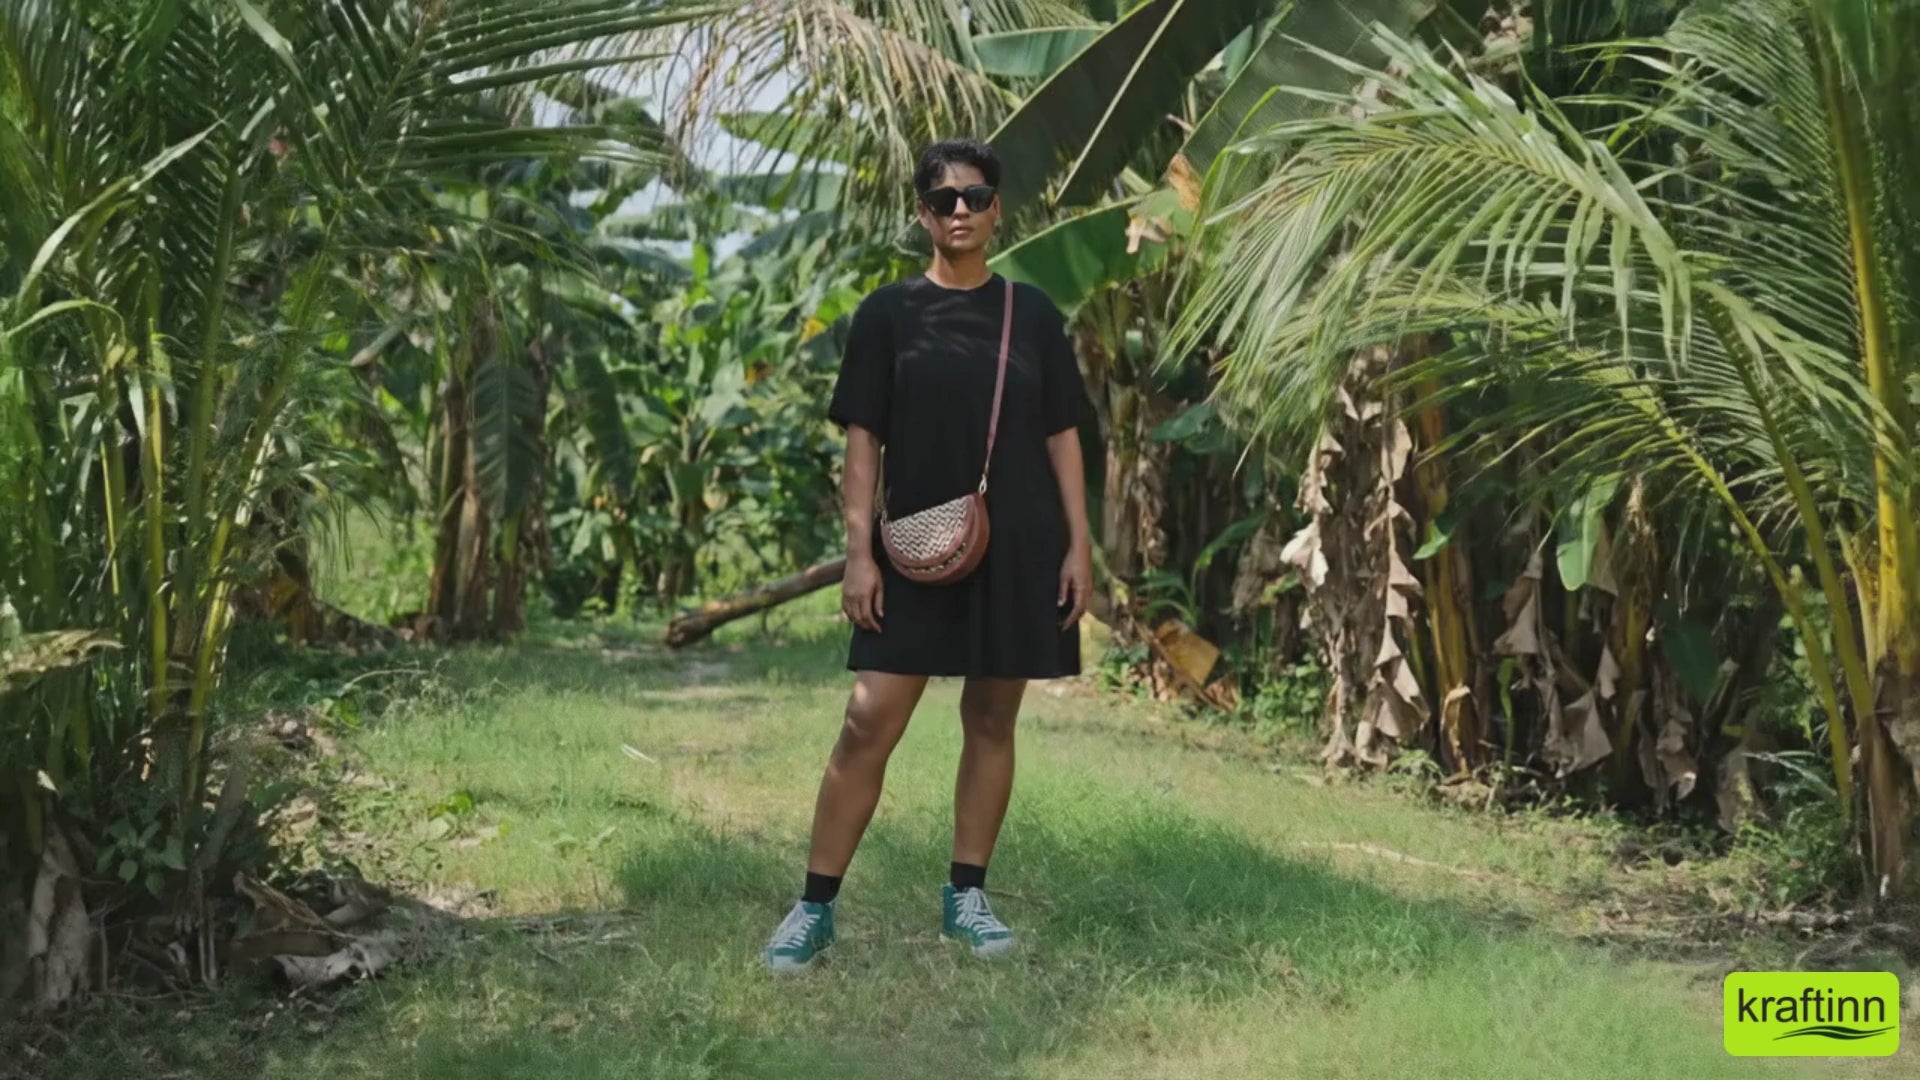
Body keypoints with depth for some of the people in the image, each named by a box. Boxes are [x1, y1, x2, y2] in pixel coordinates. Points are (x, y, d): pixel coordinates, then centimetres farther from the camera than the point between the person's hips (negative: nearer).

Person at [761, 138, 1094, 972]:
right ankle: (815, 907, 3)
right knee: (868, 724, -5)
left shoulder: (1032, 313, 5)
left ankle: (965, 896, 20)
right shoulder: (888, 312, 1)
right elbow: (863, 440, 0)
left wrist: (1079, 544, 0)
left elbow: (1061, 436, 7)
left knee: (992, 720, 8)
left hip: (1018, 549, 2)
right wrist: (859, 550, -8)